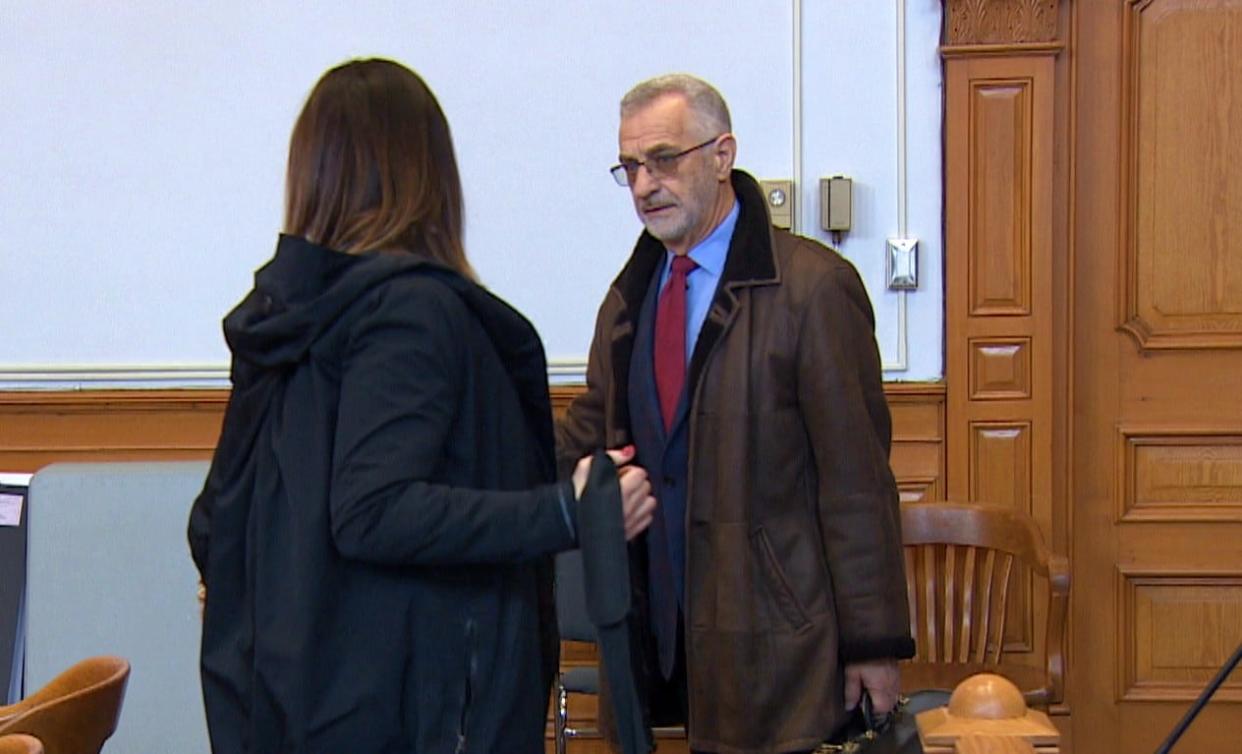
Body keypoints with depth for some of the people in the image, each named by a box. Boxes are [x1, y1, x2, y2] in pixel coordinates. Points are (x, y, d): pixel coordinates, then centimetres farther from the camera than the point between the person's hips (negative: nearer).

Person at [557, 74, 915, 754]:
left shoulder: (813, 287, -8)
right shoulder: (630, 297, 13)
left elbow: (857, 479, -10)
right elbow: (585, 436, 18)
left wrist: (873, 644, -11)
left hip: (772, 640, -5)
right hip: (667, 630, 6)